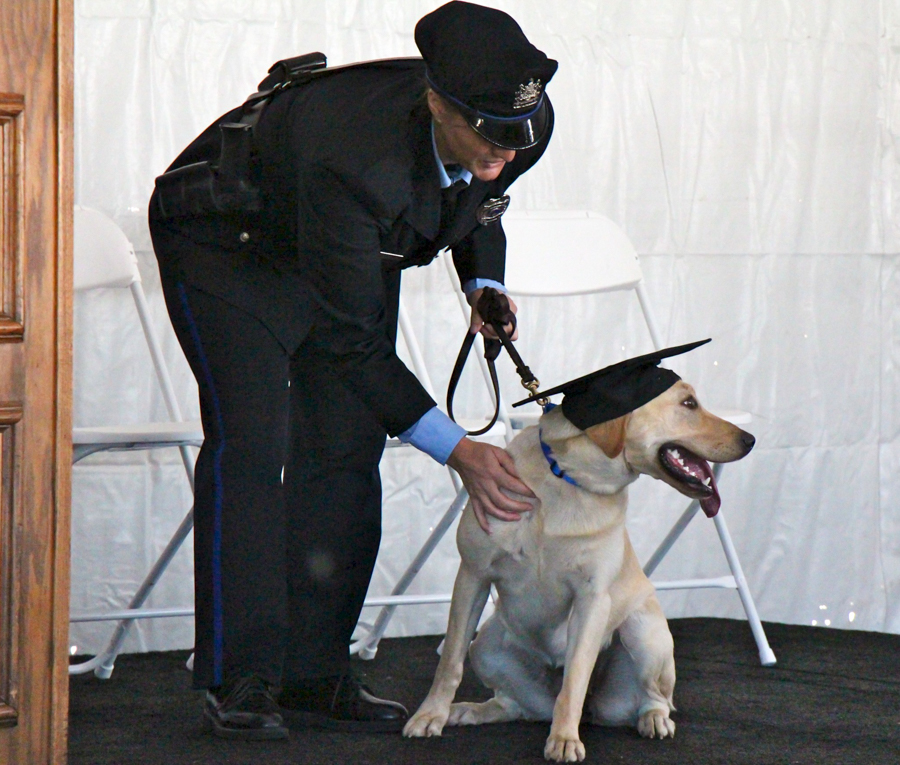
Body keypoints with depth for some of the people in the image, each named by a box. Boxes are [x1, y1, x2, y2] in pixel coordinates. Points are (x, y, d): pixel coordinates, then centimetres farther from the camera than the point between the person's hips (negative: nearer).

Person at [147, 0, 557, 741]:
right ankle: (240, 682, -12)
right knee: (252, 441, -17)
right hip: (229, 244, -7)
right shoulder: (351, 159, -44)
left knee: (347, 451, -1)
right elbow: (351, 341, -35)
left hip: (349, 250, 7)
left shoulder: (526, 126, -23)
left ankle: (315, 675, 4)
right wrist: (458, 451, -34)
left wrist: (485, 285, -12)